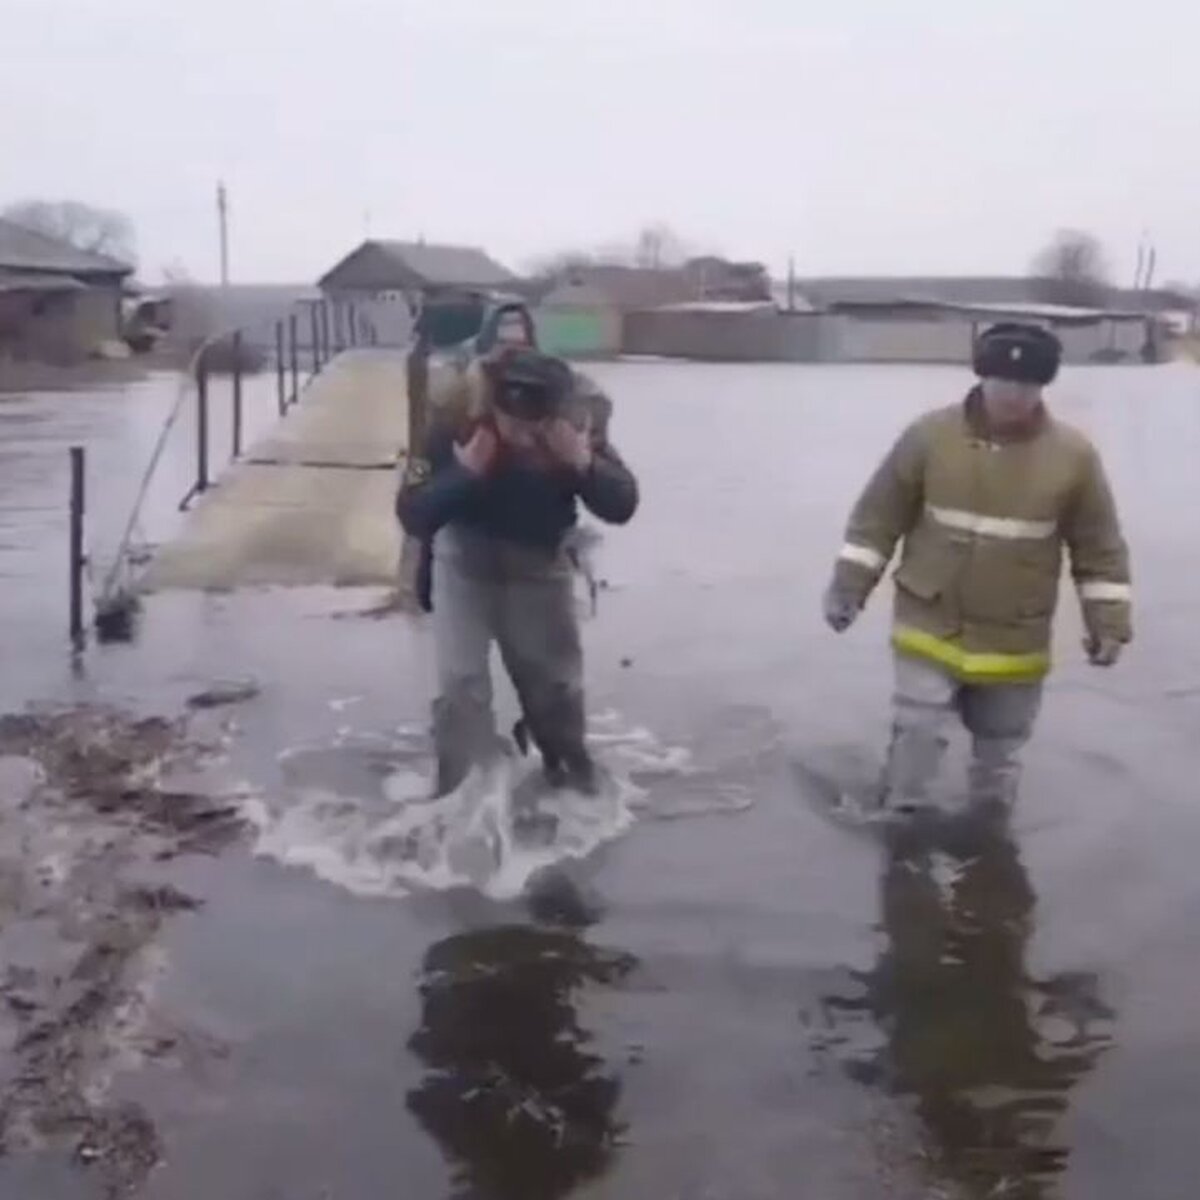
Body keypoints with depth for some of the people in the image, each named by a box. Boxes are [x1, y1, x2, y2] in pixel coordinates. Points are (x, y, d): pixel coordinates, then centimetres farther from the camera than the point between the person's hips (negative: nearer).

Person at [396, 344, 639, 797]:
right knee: (460, 681, -6)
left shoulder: (580, 414, -25)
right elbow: (412, 516, -27)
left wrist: (584, 463, -37)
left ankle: (570, 770, 39)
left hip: (541, 563, 2)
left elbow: (623, 505, -20)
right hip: (466, 561, -2)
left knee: (557, 676, 14)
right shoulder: (453, 415, -30)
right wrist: (464, 470, -41)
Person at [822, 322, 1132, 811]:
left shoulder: (1073, 455, -9)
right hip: (930, 627, -1)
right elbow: (877, 517, -3)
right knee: (916, 733, -5)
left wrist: (1108, 622, -1)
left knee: (1000, 752, 16)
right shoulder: (930, 435, -11)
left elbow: (1100, 548, 1)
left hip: (1015, 642, 2)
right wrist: (849, 585, -4)